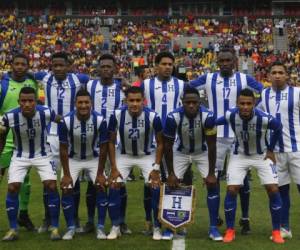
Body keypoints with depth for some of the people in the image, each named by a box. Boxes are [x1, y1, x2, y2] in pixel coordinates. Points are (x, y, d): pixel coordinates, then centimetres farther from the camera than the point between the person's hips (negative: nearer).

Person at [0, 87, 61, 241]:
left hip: (43, 155, -1)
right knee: (12, 188, -10)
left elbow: (63, 122, -2)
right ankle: (12, 230, 5)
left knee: (51, 186, -13)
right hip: (20, 156, 1)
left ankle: (55, 227, 0)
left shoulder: (46, 113, -25)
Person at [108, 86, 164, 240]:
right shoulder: (117, 116, -23)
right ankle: (116, 226, 6)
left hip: (147, 156, -1)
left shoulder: (152, 117, -25)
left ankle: (157, 226, 2)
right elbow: (111, 142, -9)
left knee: (155, 187, -15)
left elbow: (160, 143, -11)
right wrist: (114, 168, -12)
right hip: (124, 155, 1)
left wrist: (156, 168, -16)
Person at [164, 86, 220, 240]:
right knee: (172, 185, -8)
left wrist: (211, 173, -21)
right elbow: (167, 146, -17)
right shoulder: (173, 117, -29)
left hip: (202, 152, 0)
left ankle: (213, 228, -2)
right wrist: (171, 173, -16)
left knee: (212, 185, -11)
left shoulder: (208, 116, -31)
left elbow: (211, 146, -22)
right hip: (181, 152, 0)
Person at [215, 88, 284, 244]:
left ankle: (276, 231, 7)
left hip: (262, 155, -1)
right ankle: (230, 230, 8)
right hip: (239, 155, 1)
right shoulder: (230, 116, -25)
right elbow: (213, 123, -3)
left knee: (273, 190, -9)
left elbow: (278, 128, -7)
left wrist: (270, 150, -1)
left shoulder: (264, 118, -30)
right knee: (231, 190, -8)